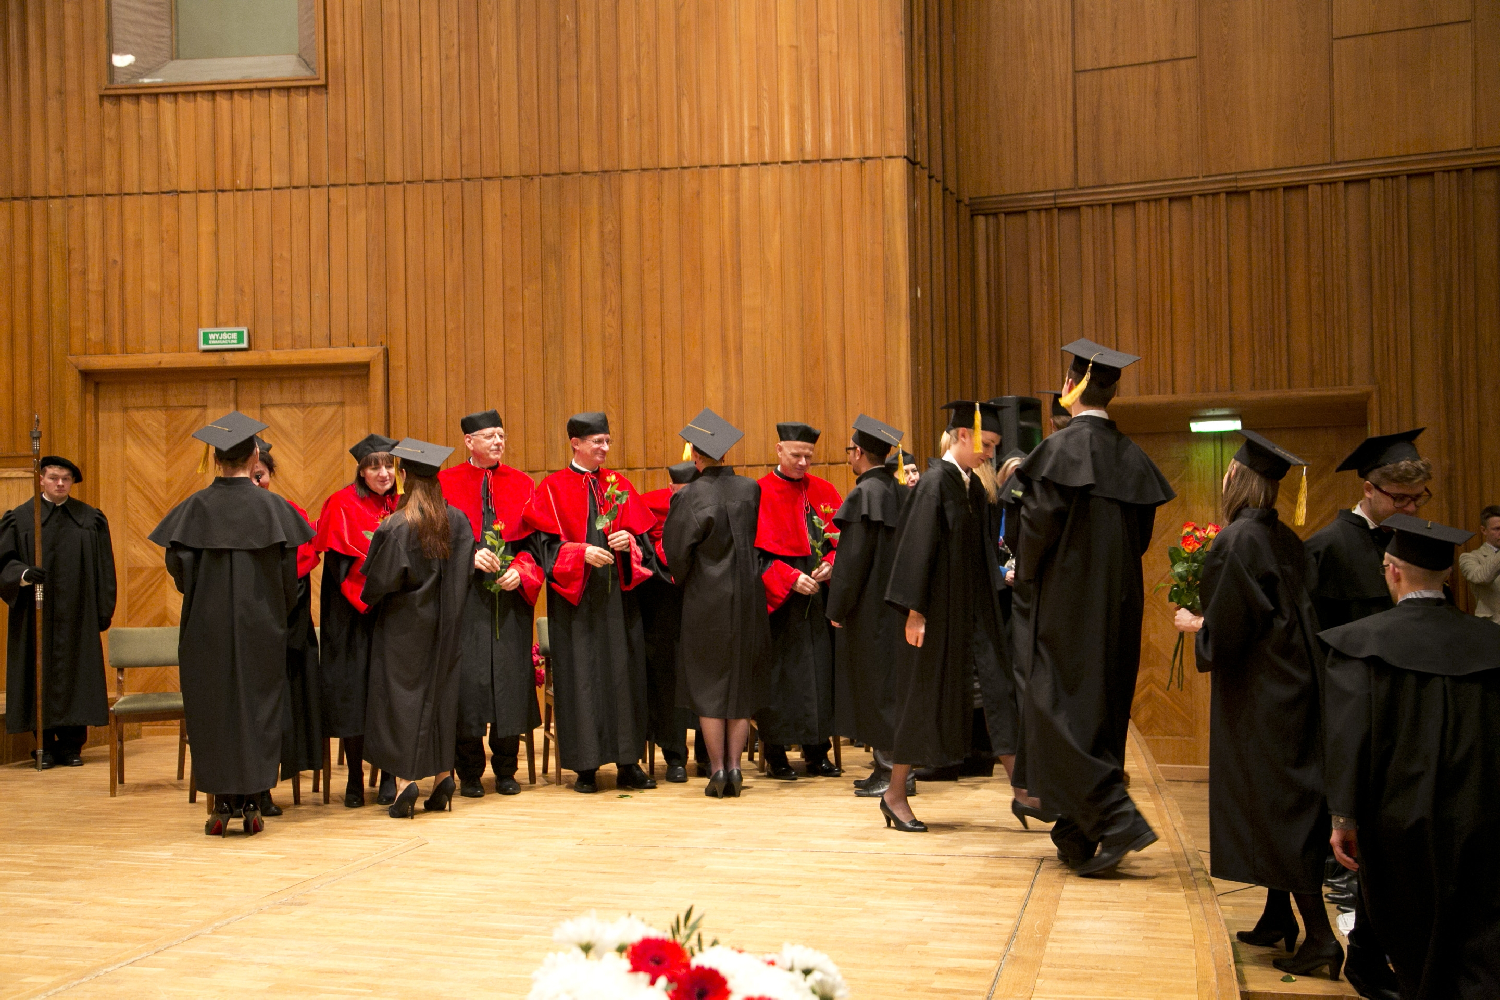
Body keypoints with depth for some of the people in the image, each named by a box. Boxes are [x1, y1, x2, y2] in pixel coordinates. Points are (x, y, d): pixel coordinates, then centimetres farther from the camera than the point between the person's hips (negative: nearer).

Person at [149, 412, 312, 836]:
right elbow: (289, 567, -4)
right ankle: (252, 804, 5)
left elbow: (178, 563, -7)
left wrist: (201, 597, 13)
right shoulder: (273, 506, -4)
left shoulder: (197, 507, -3)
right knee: (258, 705, 6)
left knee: (213, 708, 6)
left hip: (207, 626, 0)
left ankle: (223, 805, 6)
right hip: (260, 625, 0)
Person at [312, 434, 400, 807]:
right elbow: (339, 561, -10)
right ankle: (355, 779, 9)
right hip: (353, 617, -3)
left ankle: (389, 777, 9)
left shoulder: (399, 507, 10)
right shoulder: (343, 506, -3)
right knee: (352, 694, -1)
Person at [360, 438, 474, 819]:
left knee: (401, 692, 1)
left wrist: (368, 599, 7)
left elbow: (381, 580, -14)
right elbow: (466, 569, 2)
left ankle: (405, 781, -6)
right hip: (446, 624, 5)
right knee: (441, 691, 13)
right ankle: (443, 777, 15)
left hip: (405, 623, -5)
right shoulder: (457, 520, -2)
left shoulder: (395, 526, -17)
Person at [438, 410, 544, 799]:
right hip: (464, 596, -2)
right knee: (467, 678, -4)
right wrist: (469, 557, -15)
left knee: (510, 678, 2)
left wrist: (520, 571, -9)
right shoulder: (446, 484, 5)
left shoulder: (522, 485, 11)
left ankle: (506, 770, 14)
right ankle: (469, 774, 7)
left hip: (509, 597, 2)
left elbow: (534, 540, 8)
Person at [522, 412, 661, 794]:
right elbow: (545, 544, -5)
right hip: (575, 599, -3)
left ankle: (627, 764, 8)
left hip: (618, 594, 3)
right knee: (580, 676, -1)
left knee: (623, 672, 2)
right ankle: (585, 768, 4)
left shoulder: (620, 486, 11)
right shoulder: (553, 488, 1)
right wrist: (582, 553, -19)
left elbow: (643, 537, 11)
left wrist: (628, 541, -11)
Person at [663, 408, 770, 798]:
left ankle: (717, 771, 4)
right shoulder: (751, 490, -2)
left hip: (706, 601, -3)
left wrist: (689, 584, 9)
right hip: (748, 598, 3)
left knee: (708, 683, 5)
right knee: (742, 682, 11)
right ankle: (734, 769, 10)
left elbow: (675, 547, -9)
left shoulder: (690, 495, -14)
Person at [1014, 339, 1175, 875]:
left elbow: (1038, 523, -16)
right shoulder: (1131, 456, 8)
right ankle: (1079, 837, 18)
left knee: (1064, 712, -2)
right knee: (1104, 707, 12)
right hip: (1120, 603, 7)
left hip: (1067, 599, -7)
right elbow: (1140, 533, 12)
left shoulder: (1061, 447, -13)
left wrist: (1024, 569, 2)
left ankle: (1117, 820, -15)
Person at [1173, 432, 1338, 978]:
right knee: (1288, 803, 14)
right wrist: (1212, 618, 17)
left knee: (1276, 808, -5)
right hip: (1293, 682, 8)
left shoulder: (1235, 540, -17)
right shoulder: (1286, 539, 8)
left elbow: (1227, 625, -20)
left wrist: (1196, 624, 0)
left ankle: (1319, 936, -7)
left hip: (1258, 690, -8)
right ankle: (1278, 919, 21)